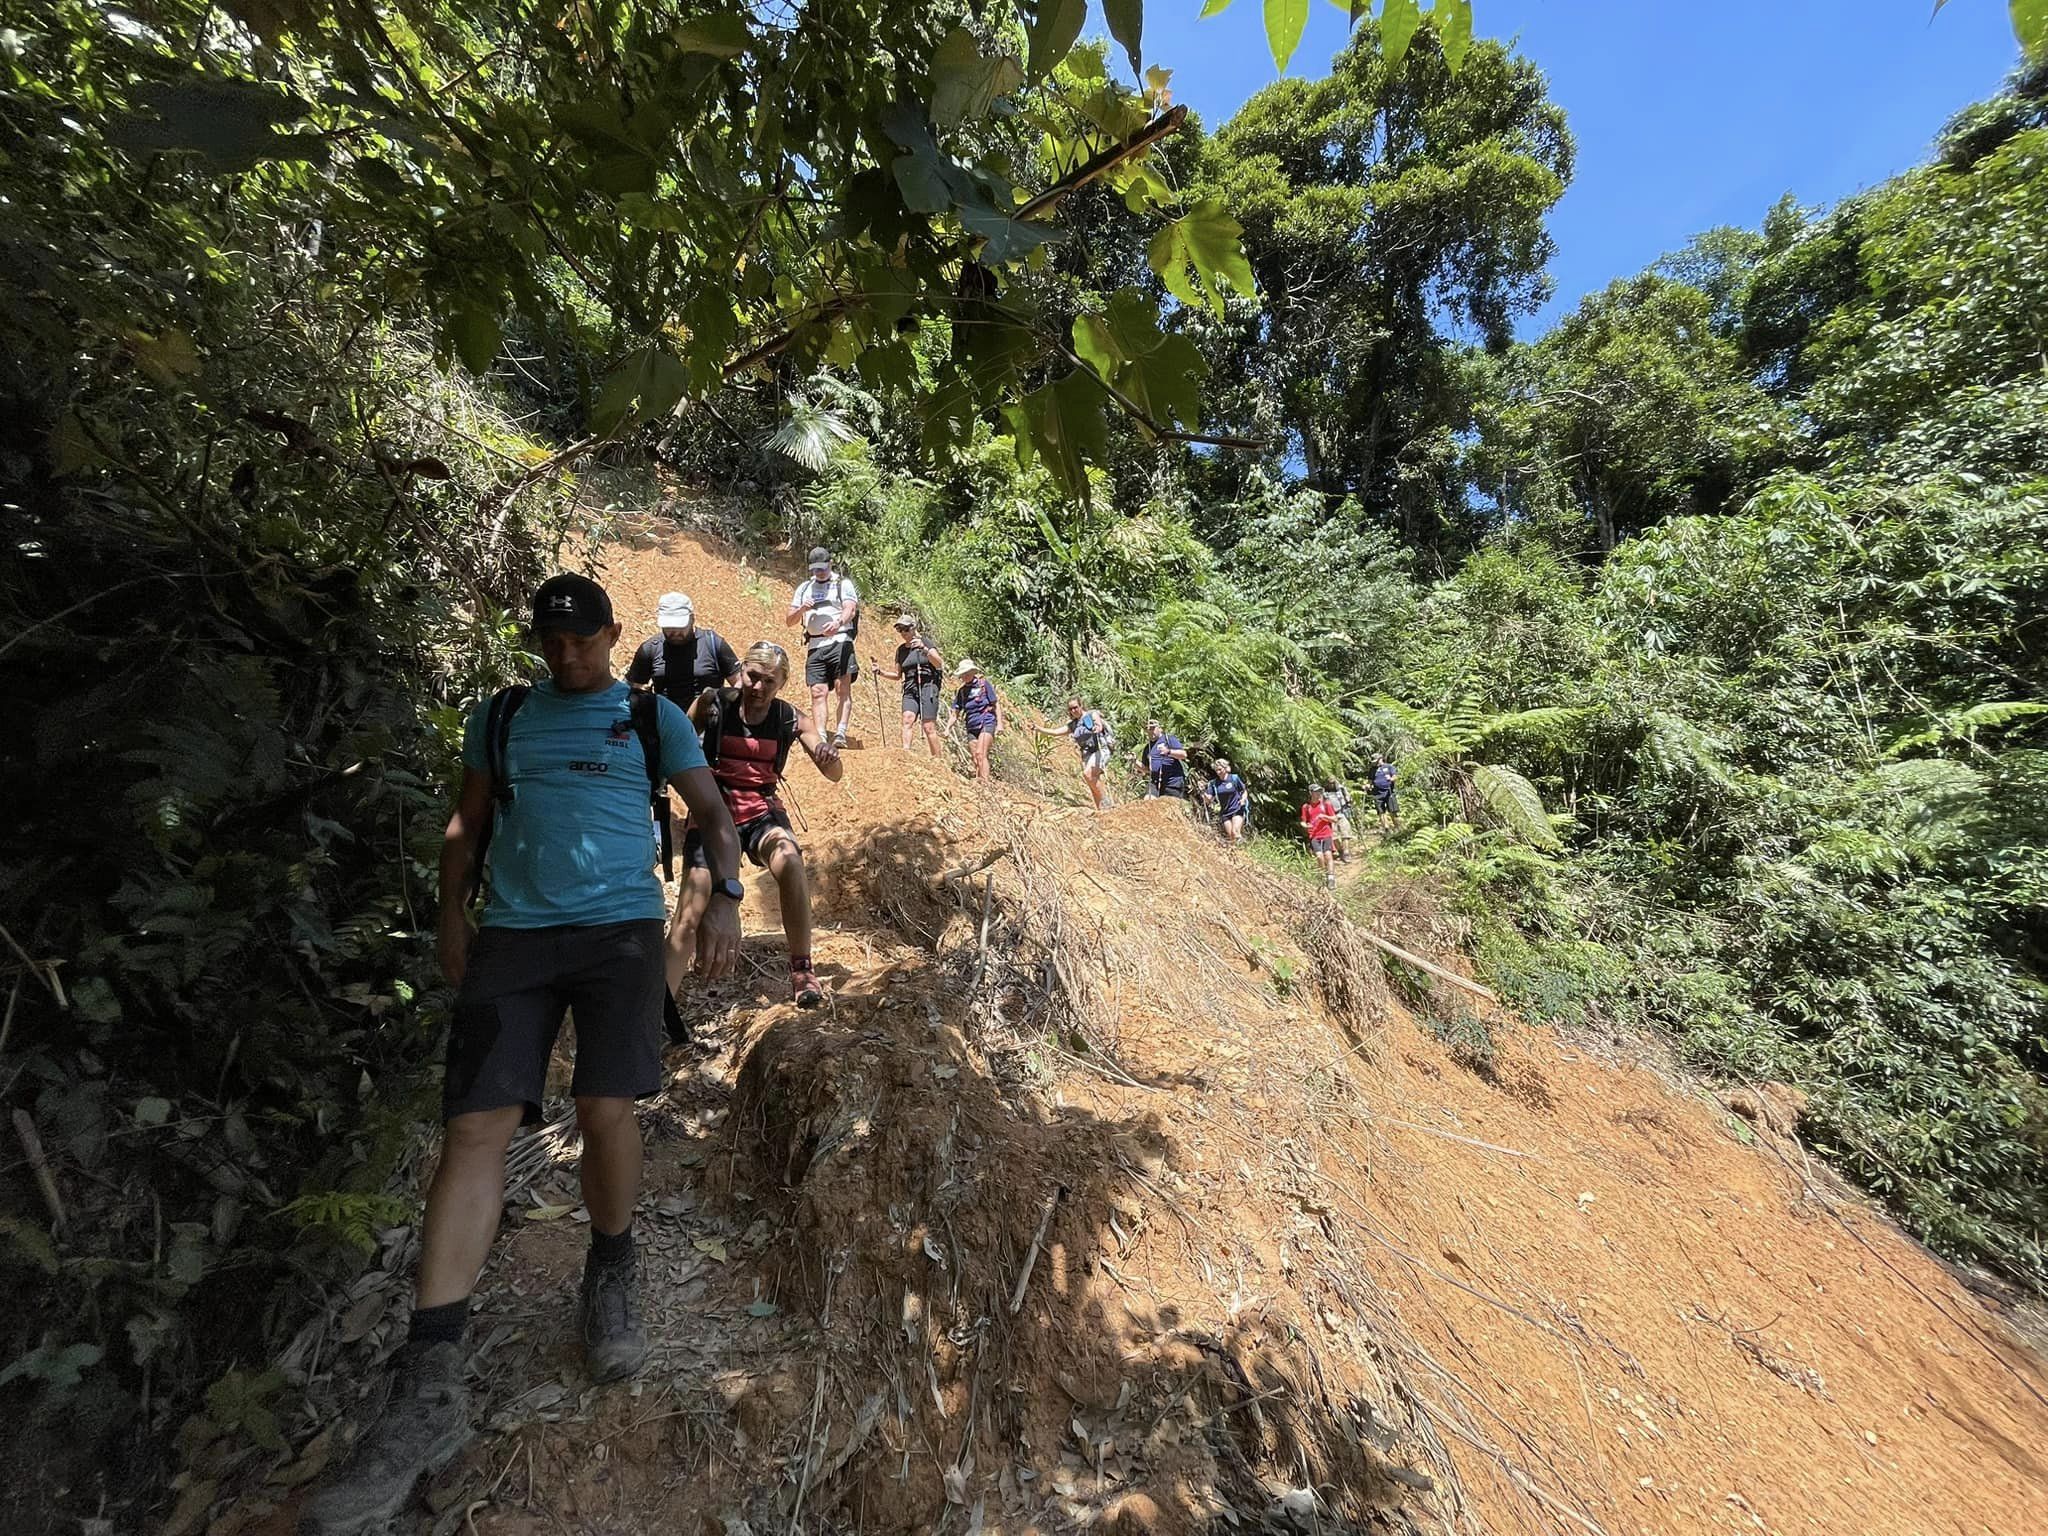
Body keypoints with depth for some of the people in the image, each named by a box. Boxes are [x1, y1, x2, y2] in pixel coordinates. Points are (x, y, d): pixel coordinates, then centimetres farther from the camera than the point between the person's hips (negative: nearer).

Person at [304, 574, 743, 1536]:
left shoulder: (653, 719, 9)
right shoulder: (500, 718, 16)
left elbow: (712, 816, 9)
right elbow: (467, 824, 21)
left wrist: (724, 900, -5)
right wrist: (452, 915, 9)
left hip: (621, 926, -2)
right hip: (512, 934, 2)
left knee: (606, 1112, -9)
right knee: (475, 1127, -7)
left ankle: (610, 1276, 19)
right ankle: (430, 1390, 0)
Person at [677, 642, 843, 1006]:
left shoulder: (789, 718, -3)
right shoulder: (714, 704, -6)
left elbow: (834, 775, -3)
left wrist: (829, 756, -26)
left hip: (762, 812, 1)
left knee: (790, 864, -32)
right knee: (688, 918, -8)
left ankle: (801, 969, -19)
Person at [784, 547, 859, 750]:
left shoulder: (843, 584, 9)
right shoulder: (804, 588, 23)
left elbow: (850, 609, -9)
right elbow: (789, 620, 20)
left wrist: (838, 622, -31)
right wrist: (801, 609, -2)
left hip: (839, 642, -4)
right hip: (815, 646, 4)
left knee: (843, 690, -15)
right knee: (818, 693, -5)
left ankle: (840, 733, -21)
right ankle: (820, 739, -11)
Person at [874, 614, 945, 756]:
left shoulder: (925, 642, 2)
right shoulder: (901, 649, 16)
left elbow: (939, 664, -11)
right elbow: (898, 674, 23)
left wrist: (924, 649, -24)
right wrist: (881, 672, 6)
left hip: (927, 687, -4)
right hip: (910, 689, 4)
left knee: (929, 727, -8)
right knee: (907, 719, -21)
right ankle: (905, 752, -33)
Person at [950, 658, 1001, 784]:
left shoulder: (983, 683, 0)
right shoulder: (961, 691, 12)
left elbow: (996, 704, 1)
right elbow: (955, 713, 14)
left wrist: (999, 723, -7)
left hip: (986, 723, -5)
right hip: (972, 727, 5)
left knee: (980, 753, -22)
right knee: (975, 759, 2)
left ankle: (985, 782, -28)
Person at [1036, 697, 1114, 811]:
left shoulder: (1093, 714, -1)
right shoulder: (1073, 725, 16)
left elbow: (1099, 725, -20)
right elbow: (1055, 732, 17)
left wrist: (1098, 728, -44)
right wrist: (1038, 729, 10)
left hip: (1101, 749, -7)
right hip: (1087, 753, 7)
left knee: (1088, 773, -26)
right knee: (1093, 783, -1)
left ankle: (1106, 802, -16)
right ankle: (1101, 809, 2)